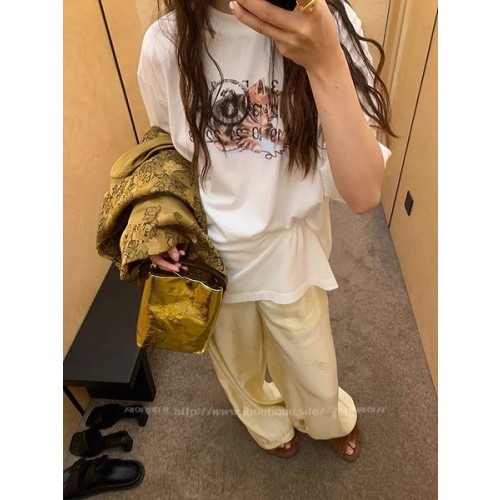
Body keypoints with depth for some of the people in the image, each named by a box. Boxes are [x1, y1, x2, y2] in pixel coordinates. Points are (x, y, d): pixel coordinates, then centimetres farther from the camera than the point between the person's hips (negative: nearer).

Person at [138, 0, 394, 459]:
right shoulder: (166, 43, -16)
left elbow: (363, 195, -27)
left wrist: (325, 63, -36)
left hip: (292, 252, 0)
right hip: (210, 256, 2)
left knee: (315, 378, 23)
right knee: (240, 367, 28)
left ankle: (328, 420, 64)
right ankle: (268, 422, 67)